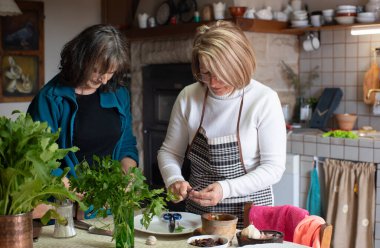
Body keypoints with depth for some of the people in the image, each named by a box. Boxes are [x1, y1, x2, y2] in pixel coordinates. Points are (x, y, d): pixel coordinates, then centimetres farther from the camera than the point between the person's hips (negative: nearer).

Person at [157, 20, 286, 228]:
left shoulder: (265, 100, -10)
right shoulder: (188, 96, -1)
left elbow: (274, 167, -10)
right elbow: (169, 151, 7)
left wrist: (226, 189, -22)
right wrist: (174, 179, -13)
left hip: (250, 215, -2)